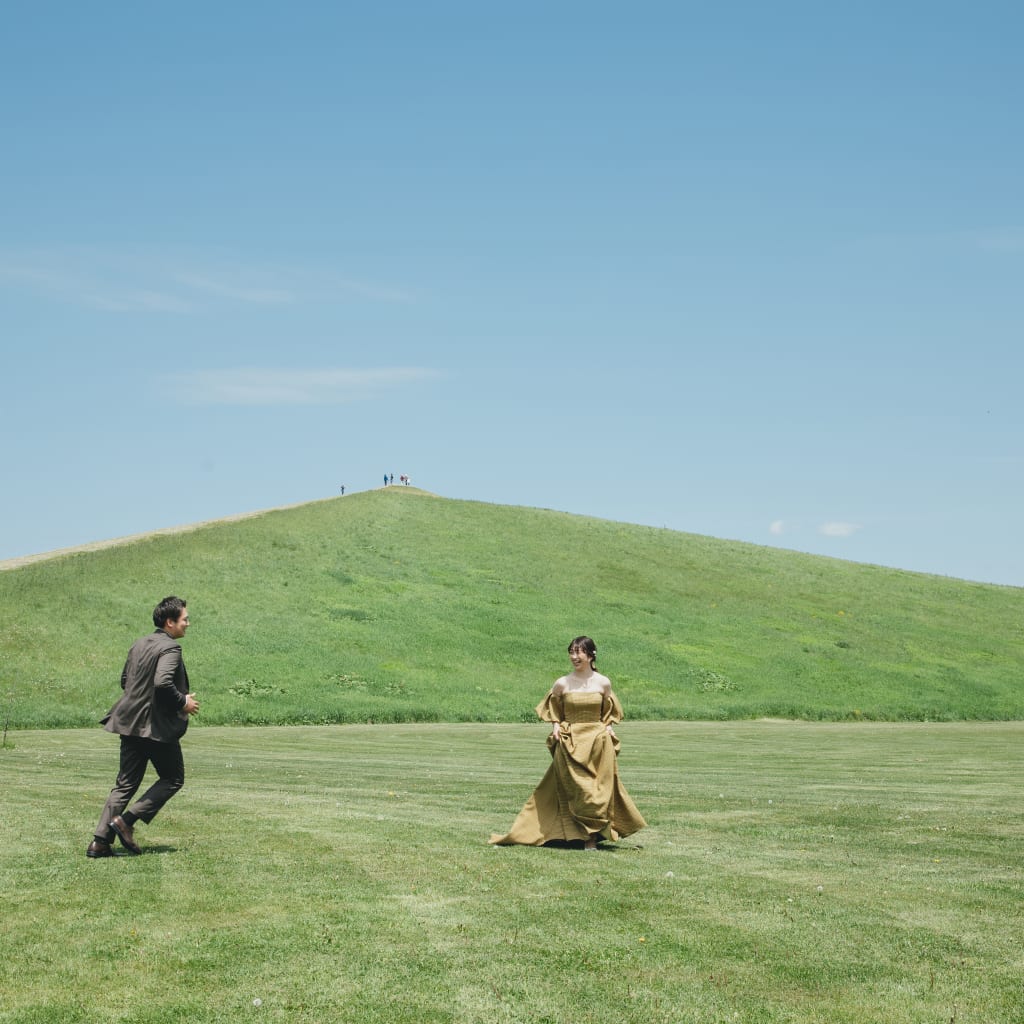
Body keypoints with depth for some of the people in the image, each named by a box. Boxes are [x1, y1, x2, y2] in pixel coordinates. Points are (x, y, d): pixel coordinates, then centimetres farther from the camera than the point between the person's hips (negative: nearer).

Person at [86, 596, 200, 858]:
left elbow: (125, 680, 20)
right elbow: (163, 682, -27)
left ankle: (100, 841, 5)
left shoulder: (139, 645, 13)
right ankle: (126, 820, -2)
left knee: (126, 783, 11)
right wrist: (183, 703, -13)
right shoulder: (170, 647, -14)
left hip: (131, 723, 8)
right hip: (159, 726, -8)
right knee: (172, 779, 9)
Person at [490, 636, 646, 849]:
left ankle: (593, 834, 11)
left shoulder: (603, 683, 1)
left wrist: (608, 727, 0)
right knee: (577, 789, -3)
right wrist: (556, 726, -3)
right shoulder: (562, 684, -1)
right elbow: (553, 711, 14)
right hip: (570, 743, -1)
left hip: (598, 742, 1)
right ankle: (589, 837, 8)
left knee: (598, 788, 0)